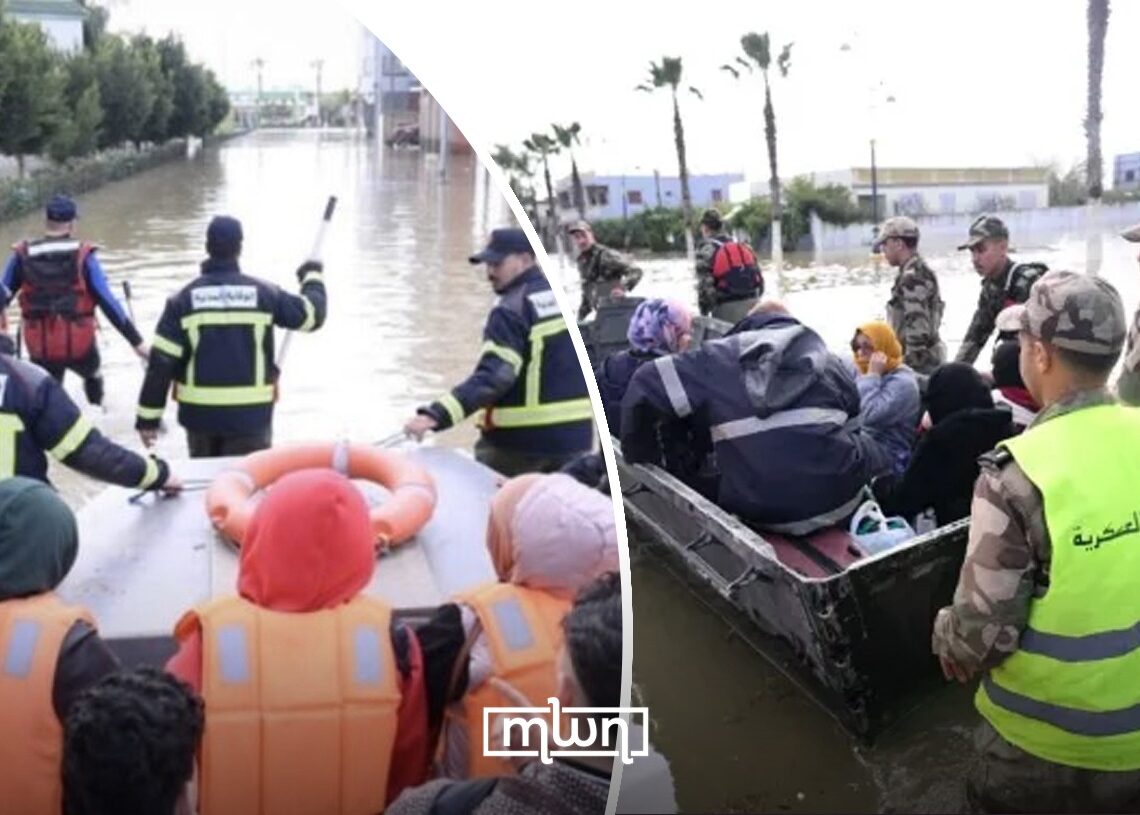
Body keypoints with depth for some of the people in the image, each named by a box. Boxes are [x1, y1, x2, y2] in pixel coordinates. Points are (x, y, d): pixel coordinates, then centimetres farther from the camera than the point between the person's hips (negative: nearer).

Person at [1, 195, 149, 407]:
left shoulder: (22, 256, -3)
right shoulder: (83, 256, -9)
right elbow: (108, 302, -12)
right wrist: (137, 341, -9)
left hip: (41, 350, 1)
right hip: (80, 346, -1)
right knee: (93, 374, 33)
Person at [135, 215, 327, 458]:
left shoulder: (184, 299, -4)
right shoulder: (262, 293, -6)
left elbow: (161, 361, -6)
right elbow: (312, 314, 4)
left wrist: (148, 416, 0)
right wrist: (313, 277, 24)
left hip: (199, 412, 2)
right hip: (251, 413, -1)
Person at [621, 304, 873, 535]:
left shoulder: (720, 357, 12)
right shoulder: (828, 360, 16)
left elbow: (645, 386, 9)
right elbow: (852, 426, 21)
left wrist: (641, 457, 18)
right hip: (837, 498, 1)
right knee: (866, 446, 31)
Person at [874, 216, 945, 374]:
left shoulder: (912, 278, -17)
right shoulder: (921, 272, 15)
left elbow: (918, 328, -23)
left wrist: (910, 365, -21)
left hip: (919, 363, -10)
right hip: (925, 359, 10)